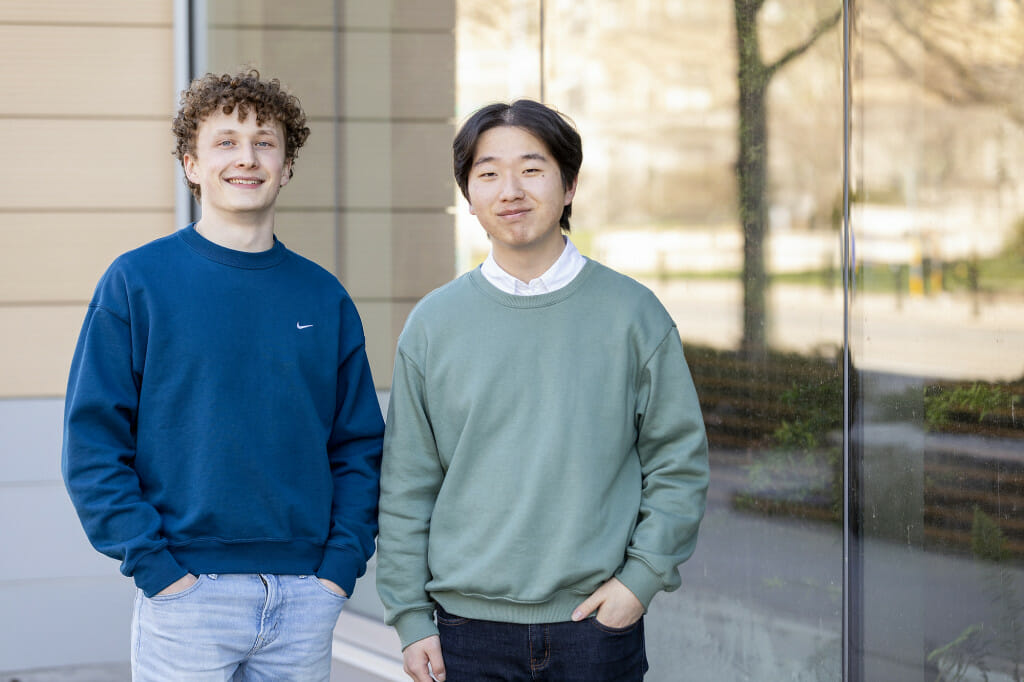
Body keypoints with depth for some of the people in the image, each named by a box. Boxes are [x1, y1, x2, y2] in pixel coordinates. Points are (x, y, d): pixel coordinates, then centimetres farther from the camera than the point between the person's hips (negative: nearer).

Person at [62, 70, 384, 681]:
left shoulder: (324, 298, 9)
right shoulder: (137, 282, -1)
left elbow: (360, 447, 11)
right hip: (187, 589, -3)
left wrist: (342, 562, -1)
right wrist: (153, 563, -12)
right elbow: (93, 442, -4)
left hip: (306, 597, 3)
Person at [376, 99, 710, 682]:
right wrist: (410, 617, 2)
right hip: (469, 628, 1)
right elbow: (406, 486, 6)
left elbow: (679, 462, 4)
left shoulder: (632, 313, 2)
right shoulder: (433, 324, 4)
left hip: (599, 620, -1)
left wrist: (643, 576, -6)